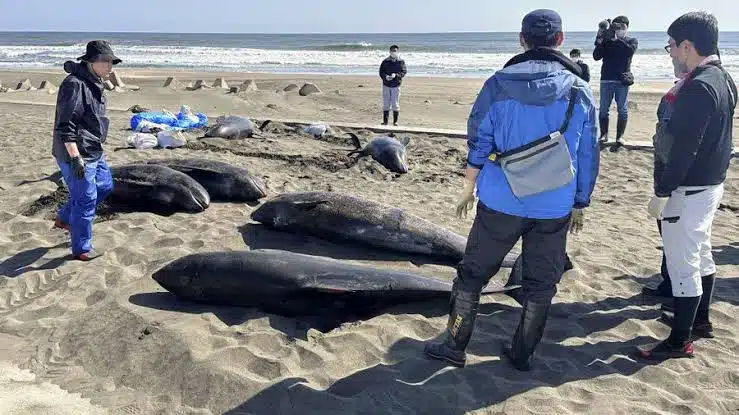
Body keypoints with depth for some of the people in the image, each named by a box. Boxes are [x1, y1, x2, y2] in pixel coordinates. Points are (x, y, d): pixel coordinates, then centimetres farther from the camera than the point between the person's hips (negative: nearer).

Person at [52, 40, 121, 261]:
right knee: (86, 199, -2)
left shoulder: (93, 83, 11)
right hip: (76, 154, -10)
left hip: (93, 152, 10)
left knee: (104, 186, 23)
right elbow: (65, 126, -25)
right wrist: (75, 157, -27)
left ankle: (64, 218, 37)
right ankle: (81, 249, 13)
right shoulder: (75, 85, -21)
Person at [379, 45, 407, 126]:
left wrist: (396, 75, -21)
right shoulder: (385, 61, 6)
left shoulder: (401, 61, 3)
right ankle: (385, 121, 10)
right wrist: (385, 76, -18)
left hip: (396, 85, -1)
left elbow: (404, 71, -4)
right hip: (386, 85, 1)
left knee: (395, 104, -1)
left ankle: (395, 121, 7)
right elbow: (381, 71, 3)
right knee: (386, 104, 3)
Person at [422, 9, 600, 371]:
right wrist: (580, 204, 15)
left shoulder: (499, 84, -5)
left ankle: (454, 346, 22)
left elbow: (478, 142, 0)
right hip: (555, 209, 1)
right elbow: (588, 157, 4)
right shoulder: (580, 91, 0)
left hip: (501, 203, -1)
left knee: (473, 273, 13)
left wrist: (468, 188, 13)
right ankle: (522, 354, 26)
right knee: (541, 283, 16)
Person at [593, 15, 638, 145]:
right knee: (603, 109, 1)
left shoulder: (632, 41, 7)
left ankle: (620, 136, 4)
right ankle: (604, 134, 9)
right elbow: (596, 56, 0)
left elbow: (630, 50, -15)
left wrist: (616, 40, -20)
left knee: (623, 110, -1)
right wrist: (600, 42, -13)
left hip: (622, 80, -1)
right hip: (606, 79, 1)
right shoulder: (607, 41, 9)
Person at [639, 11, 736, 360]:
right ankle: (700, 320, 37)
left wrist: (661, 193, -21)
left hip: (689, 189, -11)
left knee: (682, 263, -2)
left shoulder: (698, 88, -22)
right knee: (700, 254, 21)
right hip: (710, 183, 11)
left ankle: (680, 341, 8)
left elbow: (684, 150, -25)